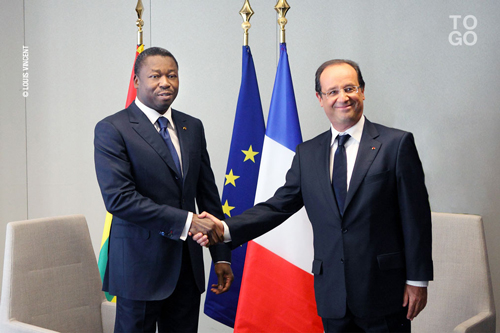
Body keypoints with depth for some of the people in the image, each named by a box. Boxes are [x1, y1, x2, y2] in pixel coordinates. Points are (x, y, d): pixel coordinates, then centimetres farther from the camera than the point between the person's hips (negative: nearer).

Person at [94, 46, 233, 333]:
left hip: (188, 264, 5)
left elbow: (208, 194, 12)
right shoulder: (112, 129, -7)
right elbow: (119, 198, -17)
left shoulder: (193, 127, 11)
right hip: (141, 264, -5)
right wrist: (185, 222, -20)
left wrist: (222, 255, 9)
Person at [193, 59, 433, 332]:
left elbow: (416, 217, -5)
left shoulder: (397, 144, -4)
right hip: (333, 295, 4)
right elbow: (279, 205, 5)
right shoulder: (307, 153, 8)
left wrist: (417, 280, -6)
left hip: (384, 290, -3)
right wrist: (226, 229, -9)